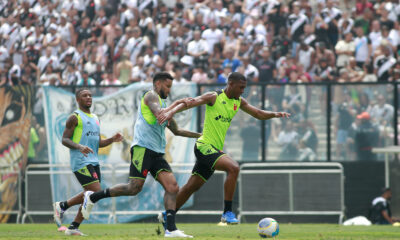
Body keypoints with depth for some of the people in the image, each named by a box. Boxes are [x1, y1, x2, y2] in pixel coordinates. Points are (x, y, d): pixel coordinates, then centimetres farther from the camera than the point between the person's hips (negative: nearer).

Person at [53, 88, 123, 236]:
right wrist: (79, 147, -26)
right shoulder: (75, 117, -3)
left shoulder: (95, 119, 22)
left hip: (93, 161, 8)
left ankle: (73, 228, 8)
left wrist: (112, 140, 7)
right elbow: (64, 139, -9)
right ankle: (62, 206, -4)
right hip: (81, 161, -8)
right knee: (96, 192, -17)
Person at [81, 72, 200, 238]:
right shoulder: (151, 96, 2)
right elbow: (159, 114, -20)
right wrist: (176, 104, -16)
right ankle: (92, 197, 2)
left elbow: (176, 131, 39)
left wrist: (199, 135, 38)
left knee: (172, 187, -8)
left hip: (157, 153, 9)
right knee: (134, 188, -13)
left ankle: (171, 229, -15)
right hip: (143, 148, -9)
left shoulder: (163, 103, 29)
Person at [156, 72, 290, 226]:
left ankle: (166, 216, 26)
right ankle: (227, 212, -21)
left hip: (216, 149, 8)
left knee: (191, 187, 14)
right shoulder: (214, 97, -10)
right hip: (205, 145, -8)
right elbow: (188, 103, -18)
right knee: (233, 168, -26)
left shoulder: (239, 102, 11)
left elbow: (259, 114, 16)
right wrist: (171, 112, -34)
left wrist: (274, 114, -4)